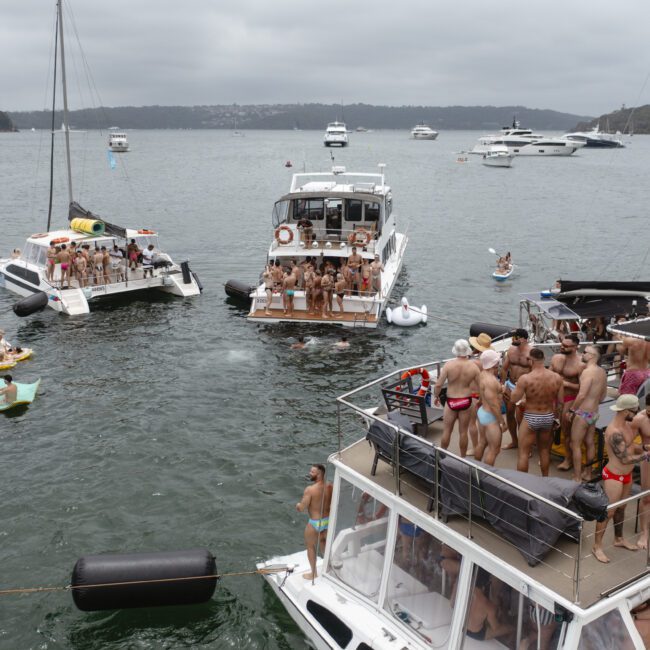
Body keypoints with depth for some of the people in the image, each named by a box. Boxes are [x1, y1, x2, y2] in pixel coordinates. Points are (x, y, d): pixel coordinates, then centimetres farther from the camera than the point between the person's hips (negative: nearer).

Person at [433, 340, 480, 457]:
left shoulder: (449, 365, -14)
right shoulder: (473, 366, -11)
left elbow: (438, 385, -14)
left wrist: (436, 396, 4)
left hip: (451, 401, -1)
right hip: (466, 401, 1)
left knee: (446, 430, 14)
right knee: (463, 432, 13)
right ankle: (463, 458, 24)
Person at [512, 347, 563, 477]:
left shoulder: (525, 378, -22)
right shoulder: (557, 377, -9)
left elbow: (514, 399, -14)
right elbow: (560, 402, -1)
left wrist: (517, 387, 4)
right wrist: (556, 417, 15)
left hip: (531, 418, -4)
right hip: (548, 417, 5)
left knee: (523, 452, 7)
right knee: (544, 449, 24)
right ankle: (545, 478, 36)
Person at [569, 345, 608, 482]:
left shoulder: (588, 371, -21)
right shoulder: (602, 372, 6)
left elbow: (582, 395, -26)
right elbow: (603, 394, 17)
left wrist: (572, 409, -14)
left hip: (583, 413, -9)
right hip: (594, 413, 9)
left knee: (575, 445, 0)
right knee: (589, 443, 18)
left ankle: (577, 478, 4)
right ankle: (587, 473, 29)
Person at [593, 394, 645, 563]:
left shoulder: (627, 424, 0)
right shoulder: (615, 432, -30)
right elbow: (625, 459, -27)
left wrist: (643, 450, -6)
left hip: (626, 474, 9)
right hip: (614, 477, -9)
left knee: (621, 508, 23)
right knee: (608, 512, -1)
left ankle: (619, 539, 41)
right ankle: (597, 546, 11)